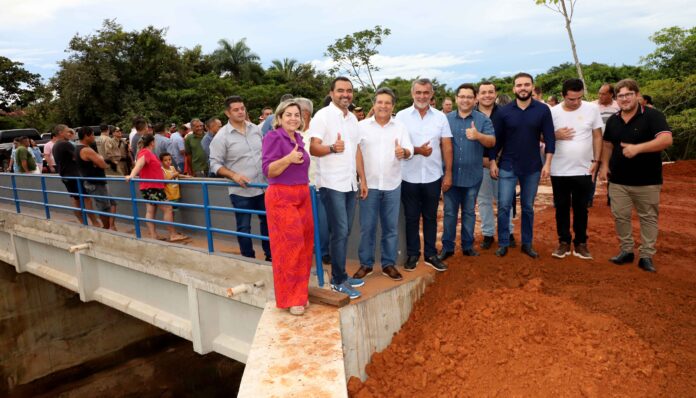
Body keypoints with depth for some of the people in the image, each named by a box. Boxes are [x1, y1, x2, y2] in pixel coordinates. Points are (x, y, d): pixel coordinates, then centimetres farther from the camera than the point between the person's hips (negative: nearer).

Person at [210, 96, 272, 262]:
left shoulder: (256, 129, 5)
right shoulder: (221, 136, -8)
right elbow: (215, 164, -8)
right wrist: (233, 175, -21)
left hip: (263, 186, 5)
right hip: (240, 191, -4)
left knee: (267, 221, 14)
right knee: (244, 227, 6)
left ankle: (270, 256, 29)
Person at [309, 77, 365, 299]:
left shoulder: (353, 118, 15)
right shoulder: (323, 115, -6)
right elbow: (313, 148, -12)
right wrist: (332, 148, -31)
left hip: (350, 183, 7)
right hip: (332, 183, -7)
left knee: (345, 232, 11)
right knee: (340, 232, -6)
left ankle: (340, 275, 22)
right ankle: (338, 281, 6)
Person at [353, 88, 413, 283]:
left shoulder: (400, 127, 6)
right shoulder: (362, 126, 1)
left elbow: (410, 150, -1)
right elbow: (355, 154, -3)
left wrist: (403, 152, -26)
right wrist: (362, 180, -9)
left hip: (392, 185, 2)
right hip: (369, 184, -1)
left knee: (391, 227, 8)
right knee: (367, 227, 4)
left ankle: (388, 264, 20)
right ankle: (366, 263, 17)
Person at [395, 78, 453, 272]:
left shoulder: (440, 117, 3)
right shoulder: (402, 116, -2)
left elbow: (447, 147, 4)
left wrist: (448, 173, 0)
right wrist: (417, 150, -20)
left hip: (433, 176, 1)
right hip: (409, 177, -1)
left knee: (430, 217, 12)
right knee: (411, 217, 9)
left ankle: (431, 254, 24)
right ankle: (412, 254, 22)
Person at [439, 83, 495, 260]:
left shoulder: (483, 119, 0)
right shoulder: (446, 119, 4)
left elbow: (492, 142, -9)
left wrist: (478, 135, -29)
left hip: (472, 175, 0)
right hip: (451, 174, 1)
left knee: (469, 212, 11)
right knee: (449, 212, 6)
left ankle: (468, 245, 24)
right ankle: (447, 247, 16)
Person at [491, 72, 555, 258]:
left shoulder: (543, 110, -2)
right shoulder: (503, 111, -3)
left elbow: (549, 138, -2)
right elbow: (496, 139, 2)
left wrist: (547, 163, -8)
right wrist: (492, 162, -2)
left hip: (533, 167, 1)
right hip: (507, 167, 0)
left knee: (528, 207, 11)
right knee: (503, 206, -2)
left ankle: (527, 244, 22)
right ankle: (503, 243, 11)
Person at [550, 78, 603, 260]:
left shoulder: (592, 109, -2)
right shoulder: (553, 112, -3)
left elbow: (597, 136, 3)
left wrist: (596, 160, -1)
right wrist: (556, 135, -16)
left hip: (583, 170, 0)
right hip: (559, 170, 1)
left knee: (581, 208, 9)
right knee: (561, 207, 10)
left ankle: (580, 243, 21)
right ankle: (564, 241, 22)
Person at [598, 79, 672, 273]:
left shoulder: (653, 115, -10)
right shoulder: (613, 120, 8)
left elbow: (666, 140, -22)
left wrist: (637, 148, -31)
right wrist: (604, 165, 4)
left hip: (647, 180, -4)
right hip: (618, 180, 5)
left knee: (648, 218, 5)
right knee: (620, 216, 8)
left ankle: (646, 256, 14)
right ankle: (626, 251, 22)